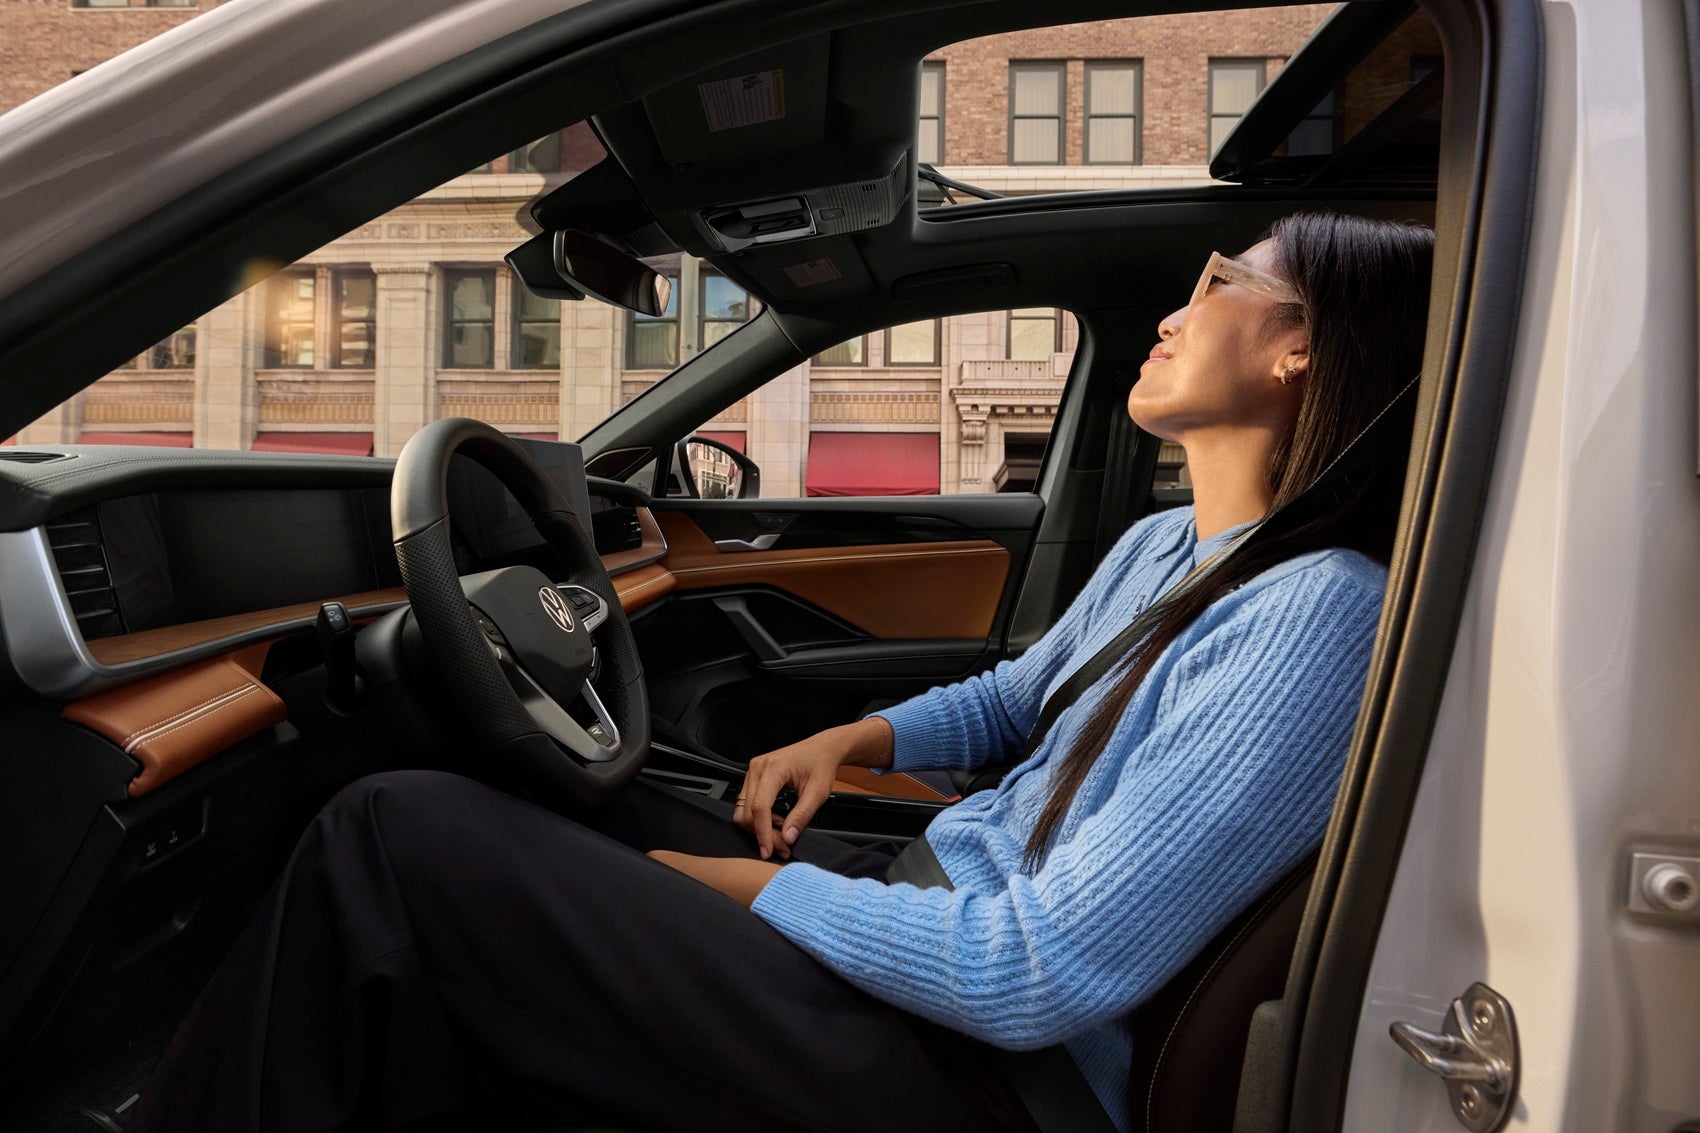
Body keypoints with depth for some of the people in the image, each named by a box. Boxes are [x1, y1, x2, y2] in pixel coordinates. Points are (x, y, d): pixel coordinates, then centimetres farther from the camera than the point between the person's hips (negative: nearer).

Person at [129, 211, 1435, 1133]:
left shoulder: (1318, 615, -21)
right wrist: (844, 744, 8)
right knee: (553, 804, 16)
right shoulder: (1158, 549, 7)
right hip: (928, 897, 9)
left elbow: (1043, 977, -26)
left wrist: (742, 886, -14)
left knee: (394, 835, -14)